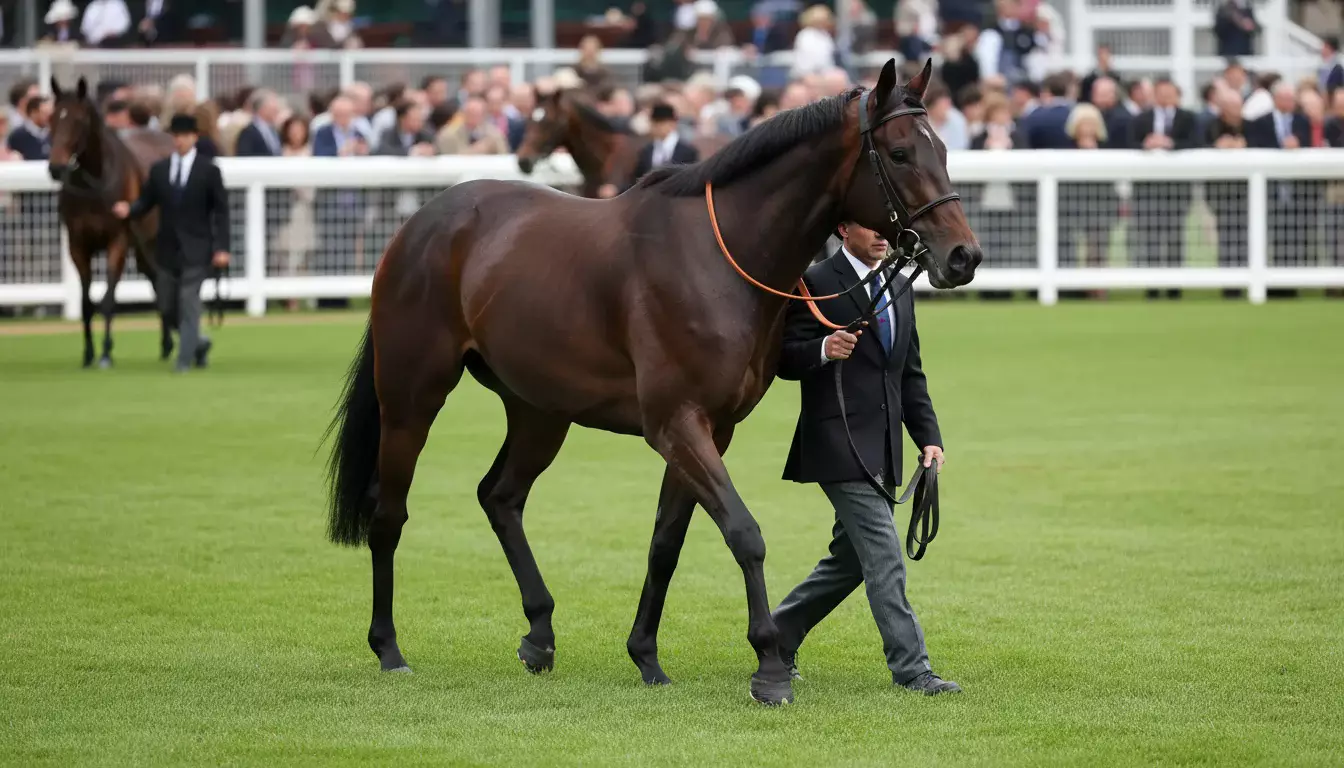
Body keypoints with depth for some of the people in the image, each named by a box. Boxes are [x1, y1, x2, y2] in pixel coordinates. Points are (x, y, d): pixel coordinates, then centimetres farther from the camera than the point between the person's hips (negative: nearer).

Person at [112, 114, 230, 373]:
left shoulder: (208, 171, -2)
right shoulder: (159, 169, 7)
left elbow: (221, 211, -3)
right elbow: (146, 201, 8)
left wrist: (221, 247, -11)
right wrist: (129, 210, -15)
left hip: (195, 250, -4)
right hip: (168, 249, 4)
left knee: (189, 303, -10)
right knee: (168, 306, 8)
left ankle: (185, 359, -5)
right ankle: (198, 343, 31)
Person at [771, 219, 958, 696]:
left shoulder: (899, 290, 16)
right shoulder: (815, 283, -6)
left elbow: (911, 374, 20)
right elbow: (785, 359, -7)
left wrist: (929, 437, 10)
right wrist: (822, 350, -28)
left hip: (881, 450, 8)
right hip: (839, 445, -8)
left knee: (850, 560, 13)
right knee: (884, 554, -12)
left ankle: (777, 638, 28)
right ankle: (910, 668, -11)